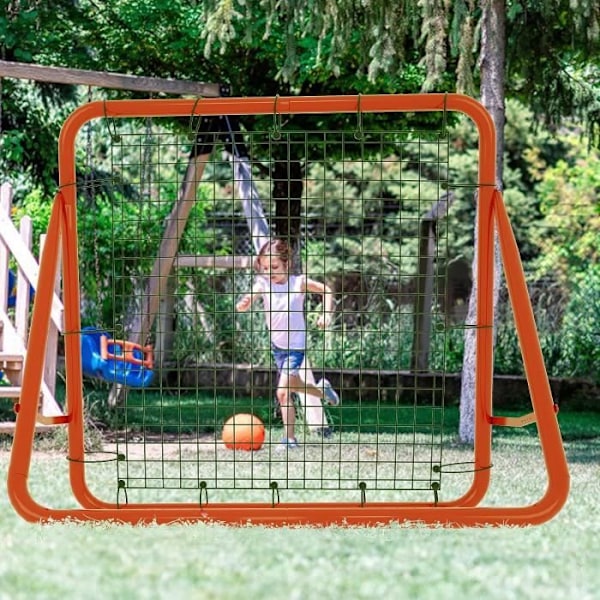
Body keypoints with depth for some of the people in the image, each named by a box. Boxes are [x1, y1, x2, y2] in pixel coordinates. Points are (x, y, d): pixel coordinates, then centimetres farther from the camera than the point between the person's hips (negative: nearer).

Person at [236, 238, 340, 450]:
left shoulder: (298, 282, -13)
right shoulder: (262, 285, -9)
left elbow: (326, 290, 1)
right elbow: (245, 304, -24)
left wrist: (326, 314, -12)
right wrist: (243, 304, -48)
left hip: (295, 346, -5)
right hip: (277, 345, 5)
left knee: (283, 391, -16)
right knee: (294, 385, 24)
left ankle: (290, 438, -7)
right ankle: (322, 390, 54)